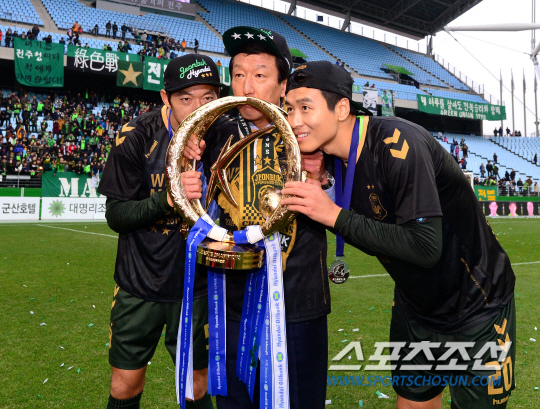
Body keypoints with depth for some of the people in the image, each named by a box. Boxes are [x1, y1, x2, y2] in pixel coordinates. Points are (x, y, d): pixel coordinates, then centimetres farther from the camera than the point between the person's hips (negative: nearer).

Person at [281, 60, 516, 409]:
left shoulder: (396, 143, -28)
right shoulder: (334, 156, -5)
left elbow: (426, 247, -33)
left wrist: (335, 215, -32)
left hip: (477, 309, -7)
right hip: (415, 307, 7)